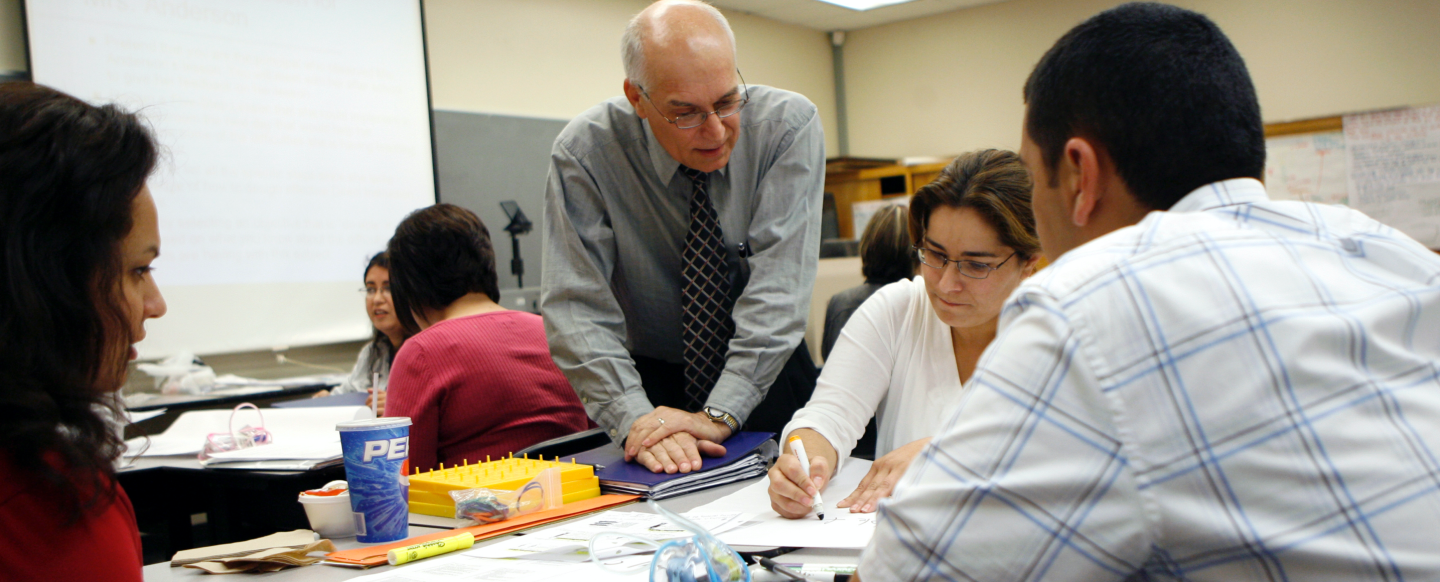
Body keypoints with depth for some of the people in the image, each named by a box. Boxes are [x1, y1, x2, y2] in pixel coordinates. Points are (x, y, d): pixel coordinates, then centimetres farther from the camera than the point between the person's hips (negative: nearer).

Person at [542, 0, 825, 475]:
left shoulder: (789, 125, -14)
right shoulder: (584, 152, -14)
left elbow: (779, 282, -20)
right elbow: (575, 307, -16)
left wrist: (720, 414, -29)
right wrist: (634, 418, -29)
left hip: (768, 379, 0)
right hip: (652, 380, 0)